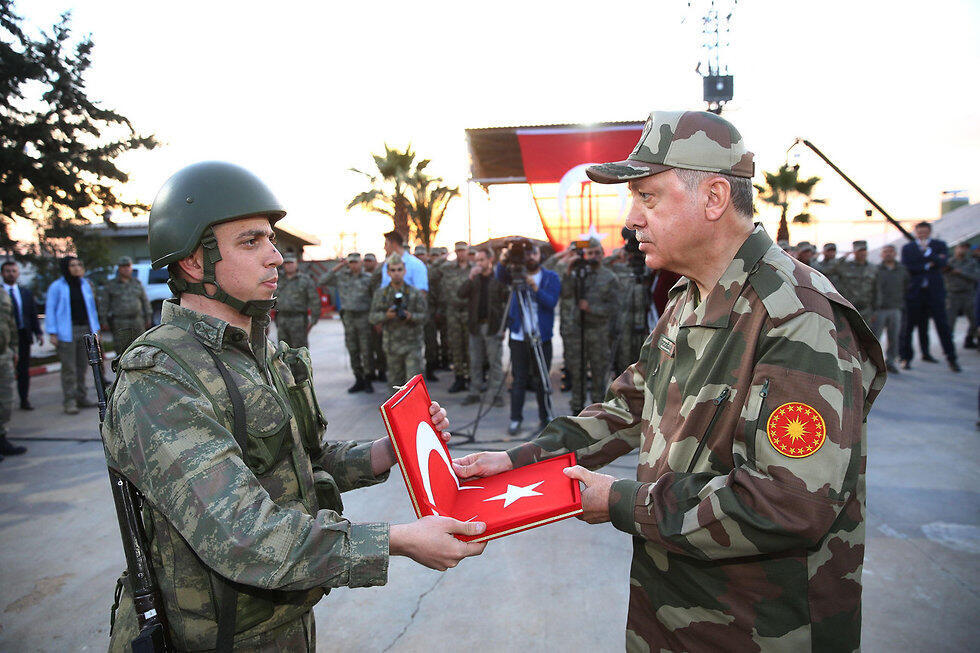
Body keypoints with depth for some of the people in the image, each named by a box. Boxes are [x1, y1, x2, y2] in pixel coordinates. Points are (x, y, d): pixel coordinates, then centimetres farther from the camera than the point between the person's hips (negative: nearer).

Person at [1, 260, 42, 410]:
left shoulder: (26, 292, 12)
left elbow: (33, 314, 12)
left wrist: (38, 332, 3)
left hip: (23, 336, 3)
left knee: (24, 370, 7)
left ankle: (24, 400, 14)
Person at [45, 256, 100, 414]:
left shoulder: (85, 284, 12)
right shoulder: (57, 287, -1)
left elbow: (92, 307, 16)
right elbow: (50, 309, -2)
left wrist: (95, 329, 12)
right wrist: (52, 333, -8)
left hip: (85, 330, 4)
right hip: (67, 332, -4)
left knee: (83, 366, 9)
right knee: (69, 368, -4)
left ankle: (81, 397, 18)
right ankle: (69, 401, 1)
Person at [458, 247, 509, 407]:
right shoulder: (474, 278, 10)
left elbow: (508, 303, -4)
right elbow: (461, 294, -2)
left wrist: (504, 326, -10)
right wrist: (470, 278, -14)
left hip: (493, 326, -4)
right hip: (475, 326, 4)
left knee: (495, 363, 1)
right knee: (475, 362, 9)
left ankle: (496, 394, 8)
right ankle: (474, 393, 18)